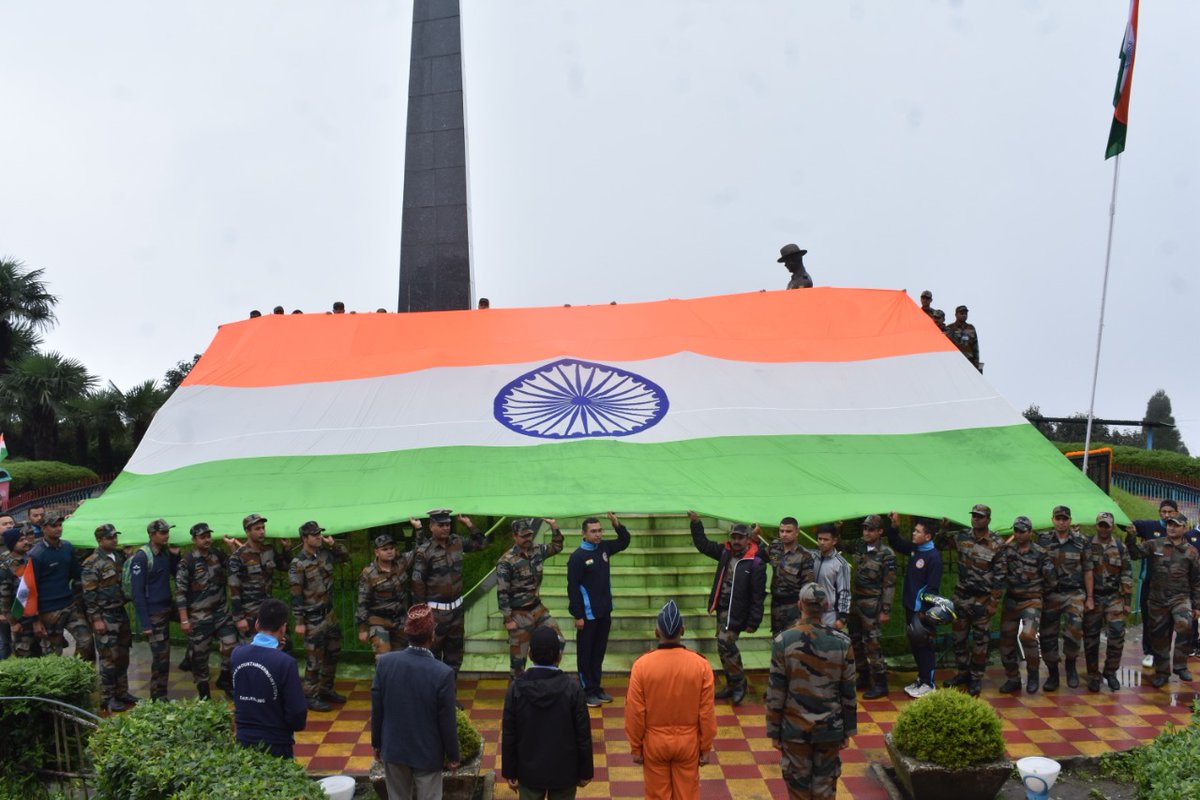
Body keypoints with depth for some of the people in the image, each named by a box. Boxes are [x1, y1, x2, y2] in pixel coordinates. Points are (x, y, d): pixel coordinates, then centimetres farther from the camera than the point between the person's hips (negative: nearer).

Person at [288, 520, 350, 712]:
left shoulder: (325, 554, 2)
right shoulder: (298, 564, -16)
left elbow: (346, 557, 16)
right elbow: (296, 595, -16)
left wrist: (333, 544, -1)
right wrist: (299, 622, -16)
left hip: (330, 613, 7)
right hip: (313, 618, -7)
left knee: (333, 654, 16)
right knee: (314, 659, 1)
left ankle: (327, 689, 31)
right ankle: (311, 696, 13)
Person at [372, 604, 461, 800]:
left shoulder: (385, 662, -15)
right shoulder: (443, 673, -24)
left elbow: (376, 709, -4)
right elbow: (447, 721, -15)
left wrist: (377, 743, 11)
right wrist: (453, 755, 0)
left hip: (393, 748, 3)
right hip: (428, 753, -3)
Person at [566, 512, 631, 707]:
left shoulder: (604, 547, 3)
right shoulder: (577, 556, -15)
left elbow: (624, 541, 17)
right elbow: (572, 588, -15)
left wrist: (616, 524, -1)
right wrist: (578, 616, -16)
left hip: (605, 612, 6)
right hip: (588, 614, -6)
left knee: (599, 652, 15)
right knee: (585, 654, 5)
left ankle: (597, 688, 26)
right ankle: (587, 691, 13)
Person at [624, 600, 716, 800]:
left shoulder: (642, 665, -18)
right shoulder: (700, 664, -15)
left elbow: (635, 713, -11)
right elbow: (707, 713, -8)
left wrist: (635, 747, 3)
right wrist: (706, 747, 5)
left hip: (654, 742, 0)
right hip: (688, 742, 1)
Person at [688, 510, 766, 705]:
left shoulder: (755, 563, -16)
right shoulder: (726, 551, 2)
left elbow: (758, 596, -15)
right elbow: (703, 544, 14)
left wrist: (753, 622, -16)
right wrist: (696, 522, 4)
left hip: (737, 612, -7)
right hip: (722, 608, 7)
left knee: (725, 643, -15)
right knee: (724, 647, 13)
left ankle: (739, 683, 3)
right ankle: (732, 685, 26)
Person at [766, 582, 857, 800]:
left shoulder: (784, 641, -14)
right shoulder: (842, 642, -9)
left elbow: (775, 693, -9)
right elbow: (848, 693, -2)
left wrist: (774, 731, 1)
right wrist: (848, 730, 10)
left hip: (795, 728, -1)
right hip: (830, 728, 1)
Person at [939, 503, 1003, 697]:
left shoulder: (997, 545, -10)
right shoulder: (961, 537, 0)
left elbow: (999, 577, -9)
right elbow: (940, 537, 17)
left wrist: (993, 603, -11)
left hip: (982, 600, -4)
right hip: (961, 596, 4)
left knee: (980, 641, 5)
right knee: (958, 638, 12)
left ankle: (976, 679, 17)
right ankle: (963, 673, 27)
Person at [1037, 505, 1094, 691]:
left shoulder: (1081, 542, 1)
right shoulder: (1043, 540, 2)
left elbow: (1088, 571, 4)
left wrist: (1089, 597, 1)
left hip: (1074, 594, -1)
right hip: (1050, 594, 1)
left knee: (1074, 631, -17)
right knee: (1047, 636, 3)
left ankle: (1071, 664, 10)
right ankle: (1052, 674, 19)